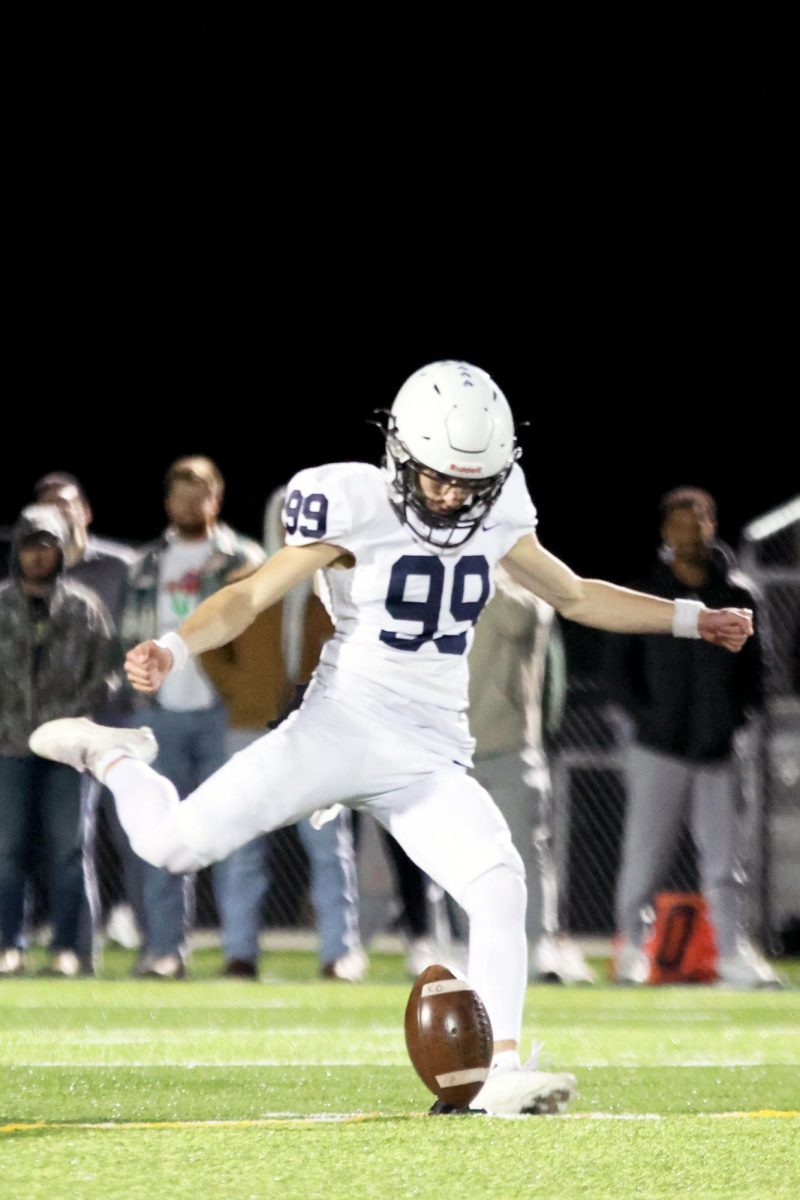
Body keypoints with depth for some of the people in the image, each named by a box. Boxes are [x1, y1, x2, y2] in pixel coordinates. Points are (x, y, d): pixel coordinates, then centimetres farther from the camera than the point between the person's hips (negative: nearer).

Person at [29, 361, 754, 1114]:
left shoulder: (495, 516, 7)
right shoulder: (359, 508, -10)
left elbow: (575, 597, 23)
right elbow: (250, 598, -9)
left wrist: (693, 620, 20)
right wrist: (174, 648, -27)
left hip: (430, 759, 4)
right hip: (343, 726, -4)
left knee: (498, 884, -18)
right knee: (176, 842, -13)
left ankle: (503, 1072, -13)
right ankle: (114, 756, 19)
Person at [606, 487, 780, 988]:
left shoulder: (736, 594, 6)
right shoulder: (644, 593, 1)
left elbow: (755, 662, 12)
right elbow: (620, 661, 4)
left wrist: (739, 715, 0)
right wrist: (644, 715, -6)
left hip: (718, 748, 2)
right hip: (659, 745, -1)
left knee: (724, 857, 2)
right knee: (645, 852, -1)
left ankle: (734, 952, 4)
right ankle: (632, 947, 8)